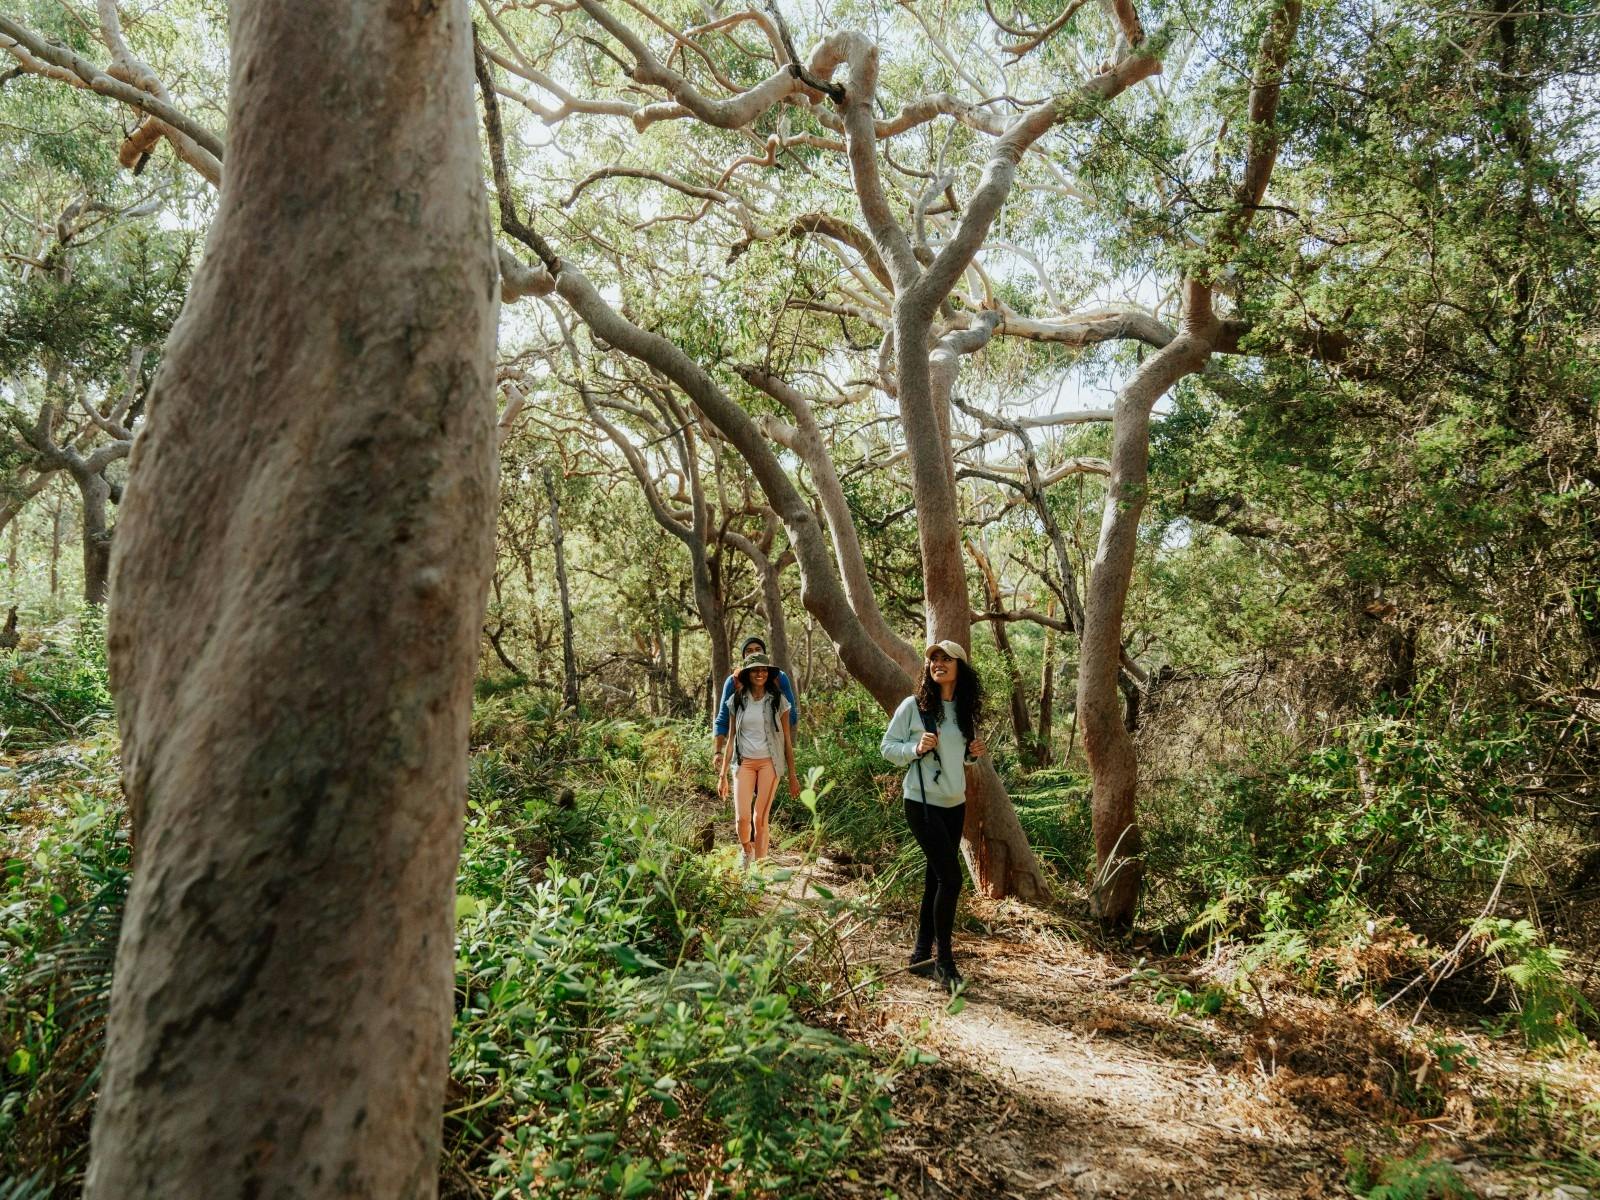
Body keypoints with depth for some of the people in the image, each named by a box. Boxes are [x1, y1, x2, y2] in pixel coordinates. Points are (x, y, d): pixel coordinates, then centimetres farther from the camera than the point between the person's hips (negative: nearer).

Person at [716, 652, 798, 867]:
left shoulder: (778, 700, 2)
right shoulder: (737, 701, 6)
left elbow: (787, 739, 5)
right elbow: (731, 739, 10)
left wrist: (792, 775, 3)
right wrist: (723, 775, 7)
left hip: (769, 762, -1)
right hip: (744, 763, 1)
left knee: (760, 817, -4)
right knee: (742, 817, -9)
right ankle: (747, 850, 22)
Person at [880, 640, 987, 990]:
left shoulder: (965, 711, 7)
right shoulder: (913, 705, -10)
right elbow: (888, 746, -5)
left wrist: (975, 752, -2)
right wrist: (916, 748, -21)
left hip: (955, 804, 6)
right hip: (922, 803, -6)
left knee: (936, 879, 12)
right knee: (950, 878, -11)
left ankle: (921, 955, 24)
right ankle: (944, 961, 3)